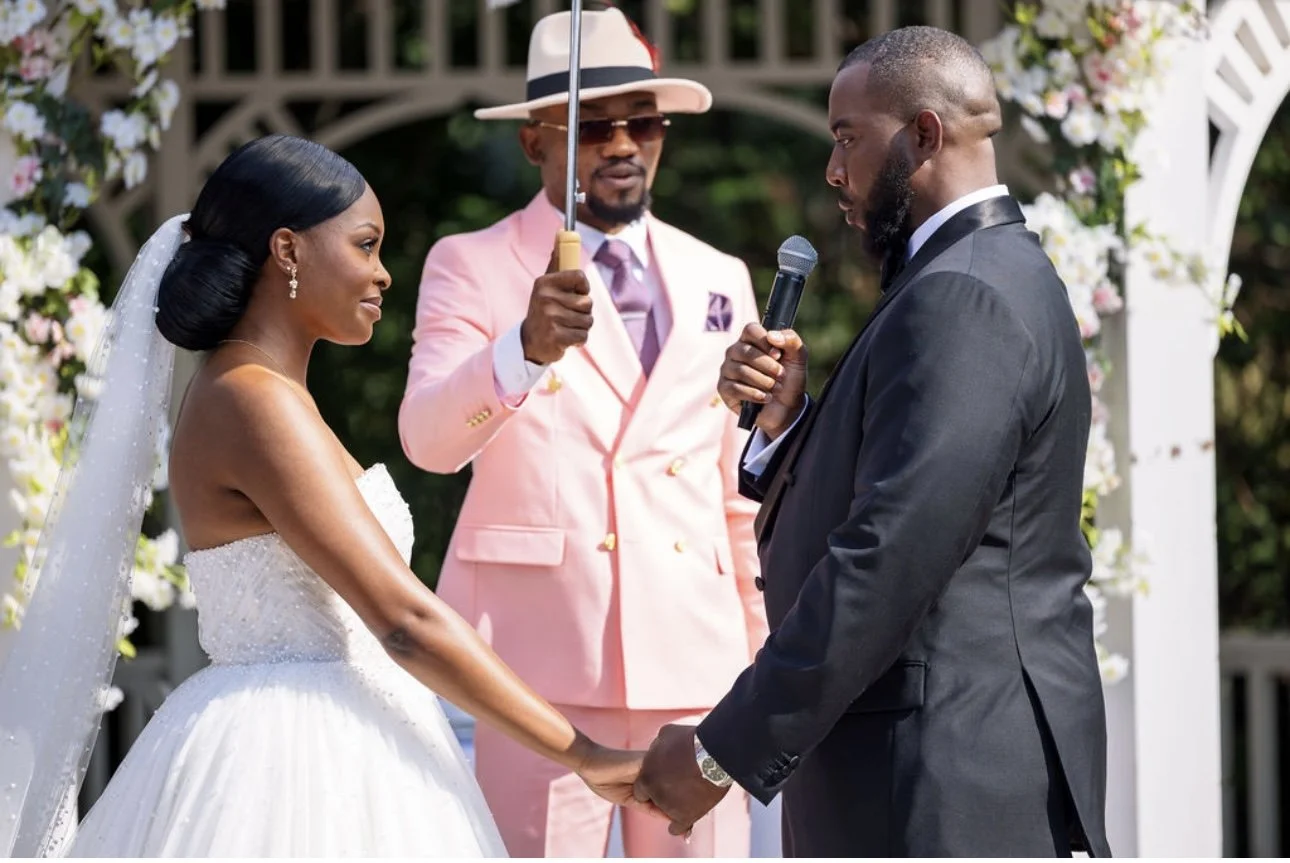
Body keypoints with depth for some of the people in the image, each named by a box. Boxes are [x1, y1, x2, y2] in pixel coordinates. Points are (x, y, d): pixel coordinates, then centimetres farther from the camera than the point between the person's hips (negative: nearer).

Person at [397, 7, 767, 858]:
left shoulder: (719, 279, 14)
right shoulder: (473, 267, 2)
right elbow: (429, 437, -15)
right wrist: (525, 349, -33)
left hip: (697, 659, 4)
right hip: (541, 657, -4)